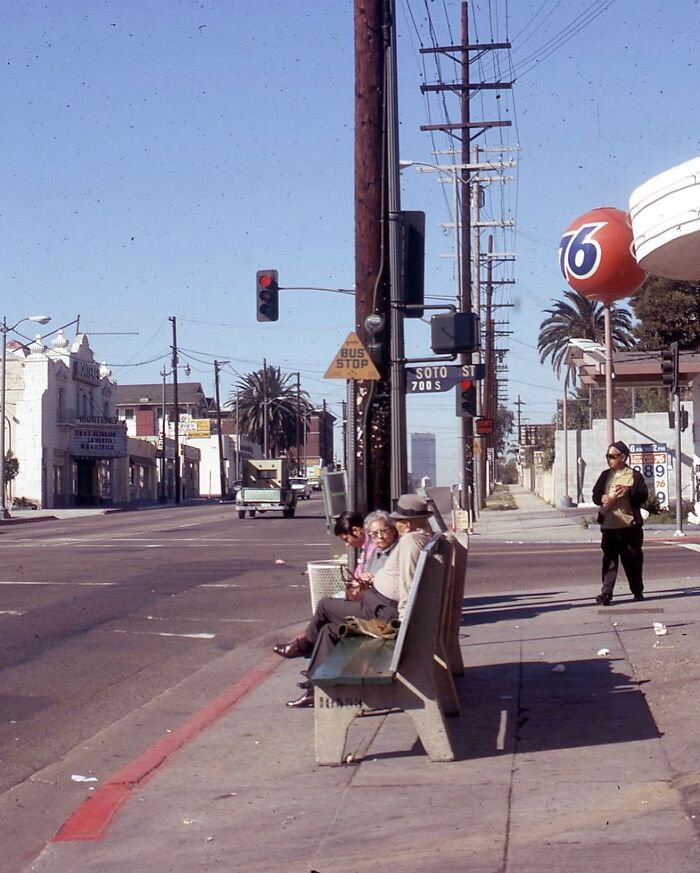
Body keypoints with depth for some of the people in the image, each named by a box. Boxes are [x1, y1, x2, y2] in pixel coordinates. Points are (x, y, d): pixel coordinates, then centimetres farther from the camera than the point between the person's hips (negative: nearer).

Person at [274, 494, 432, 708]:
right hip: (389, 608, 10)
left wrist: (404, 618, -23)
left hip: (385, 611, -10)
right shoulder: (426, 538, 10)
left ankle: (303, 646, 33)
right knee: (329, 628, 17)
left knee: (325, 605, 6)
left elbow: (407, 582, -28)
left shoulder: (409, 540, -22)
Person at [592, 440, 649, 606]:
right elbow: (595, 495, 12)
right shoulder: (605, 475, 14)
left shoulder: (634, 475, 1)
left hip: (630, 525, -3)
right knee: (609, 560, -4)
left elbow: (643, 495, -7)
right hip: (609, 525, 3)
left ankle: (638, 591, 23)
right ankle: (606, 594, -8)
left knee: (633, 560, 7)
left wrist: (629, 490, -24)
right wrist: (602, 498, -11)